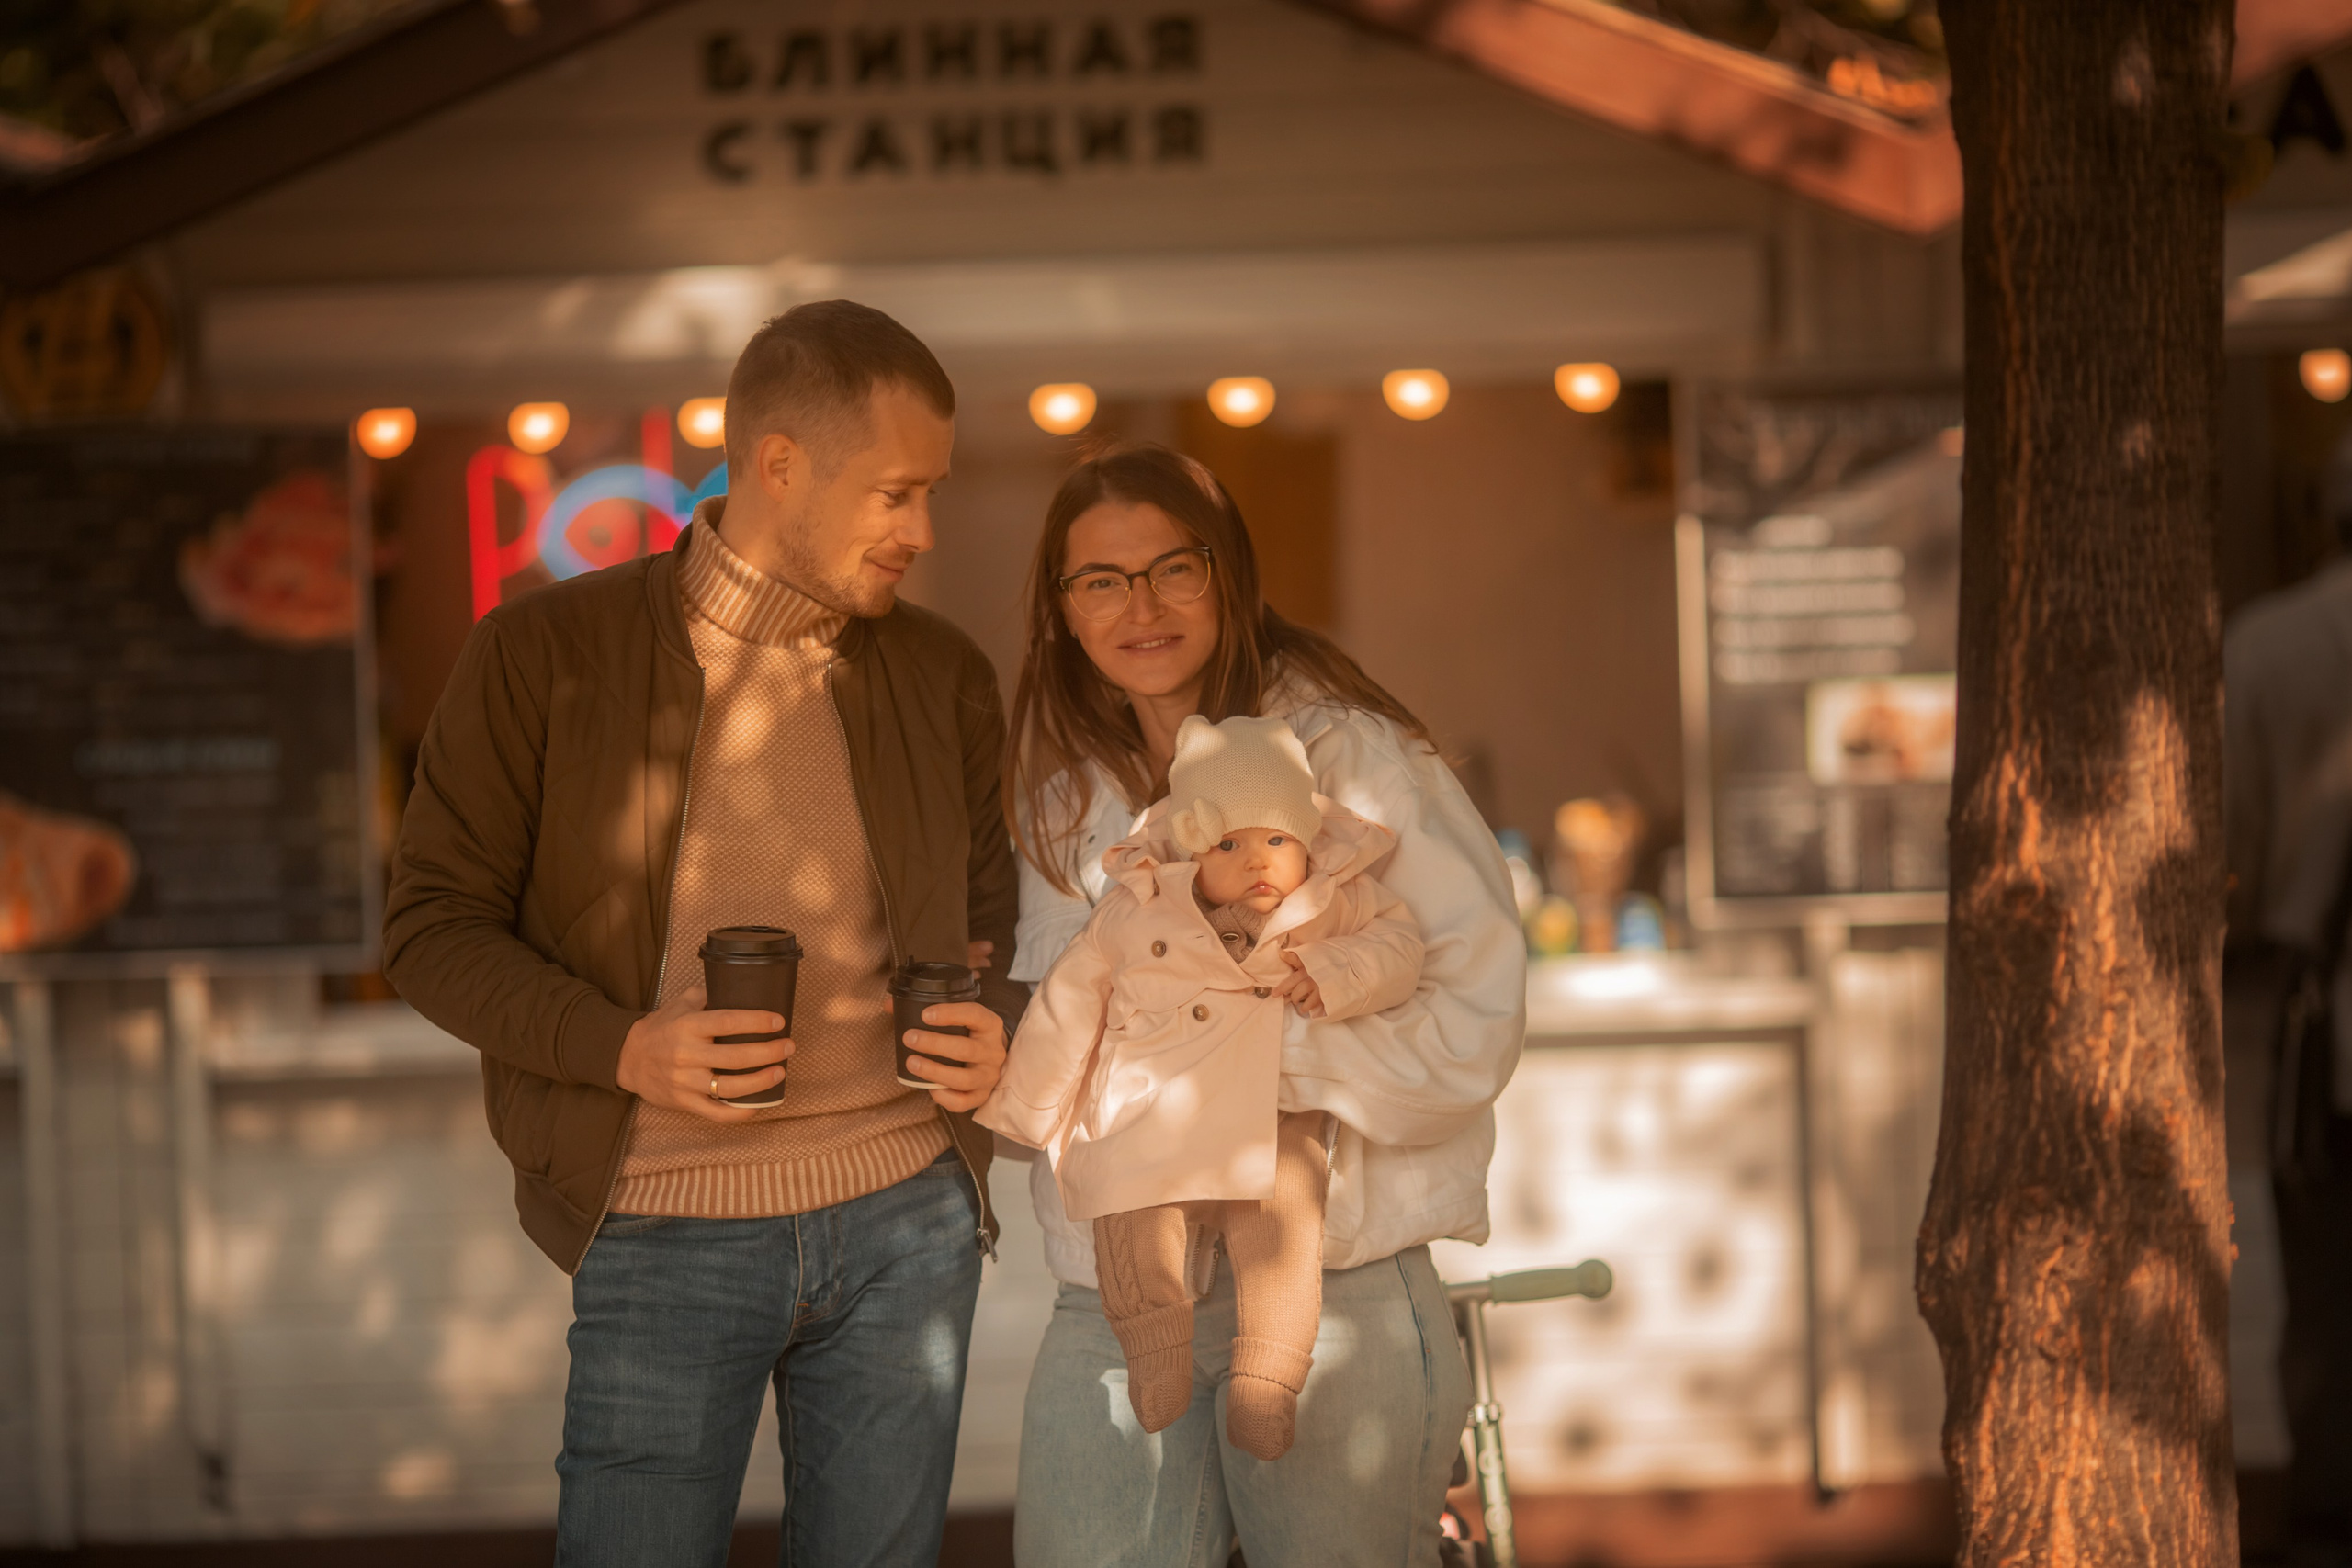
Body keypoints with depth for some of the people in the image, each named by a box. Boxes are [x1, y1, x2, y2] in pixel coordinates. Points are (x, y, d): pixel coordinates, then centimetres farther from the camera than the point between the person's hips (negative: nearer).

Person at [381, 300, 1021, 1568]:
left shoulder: (942, 677, 9)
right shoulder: (542, 655, -4)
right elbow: (432, 927, -3)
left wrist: (997, 1028, -2)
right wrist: (625, 1047, -18)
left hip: (908, 1217, 4)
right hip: (667, 1228, -3)